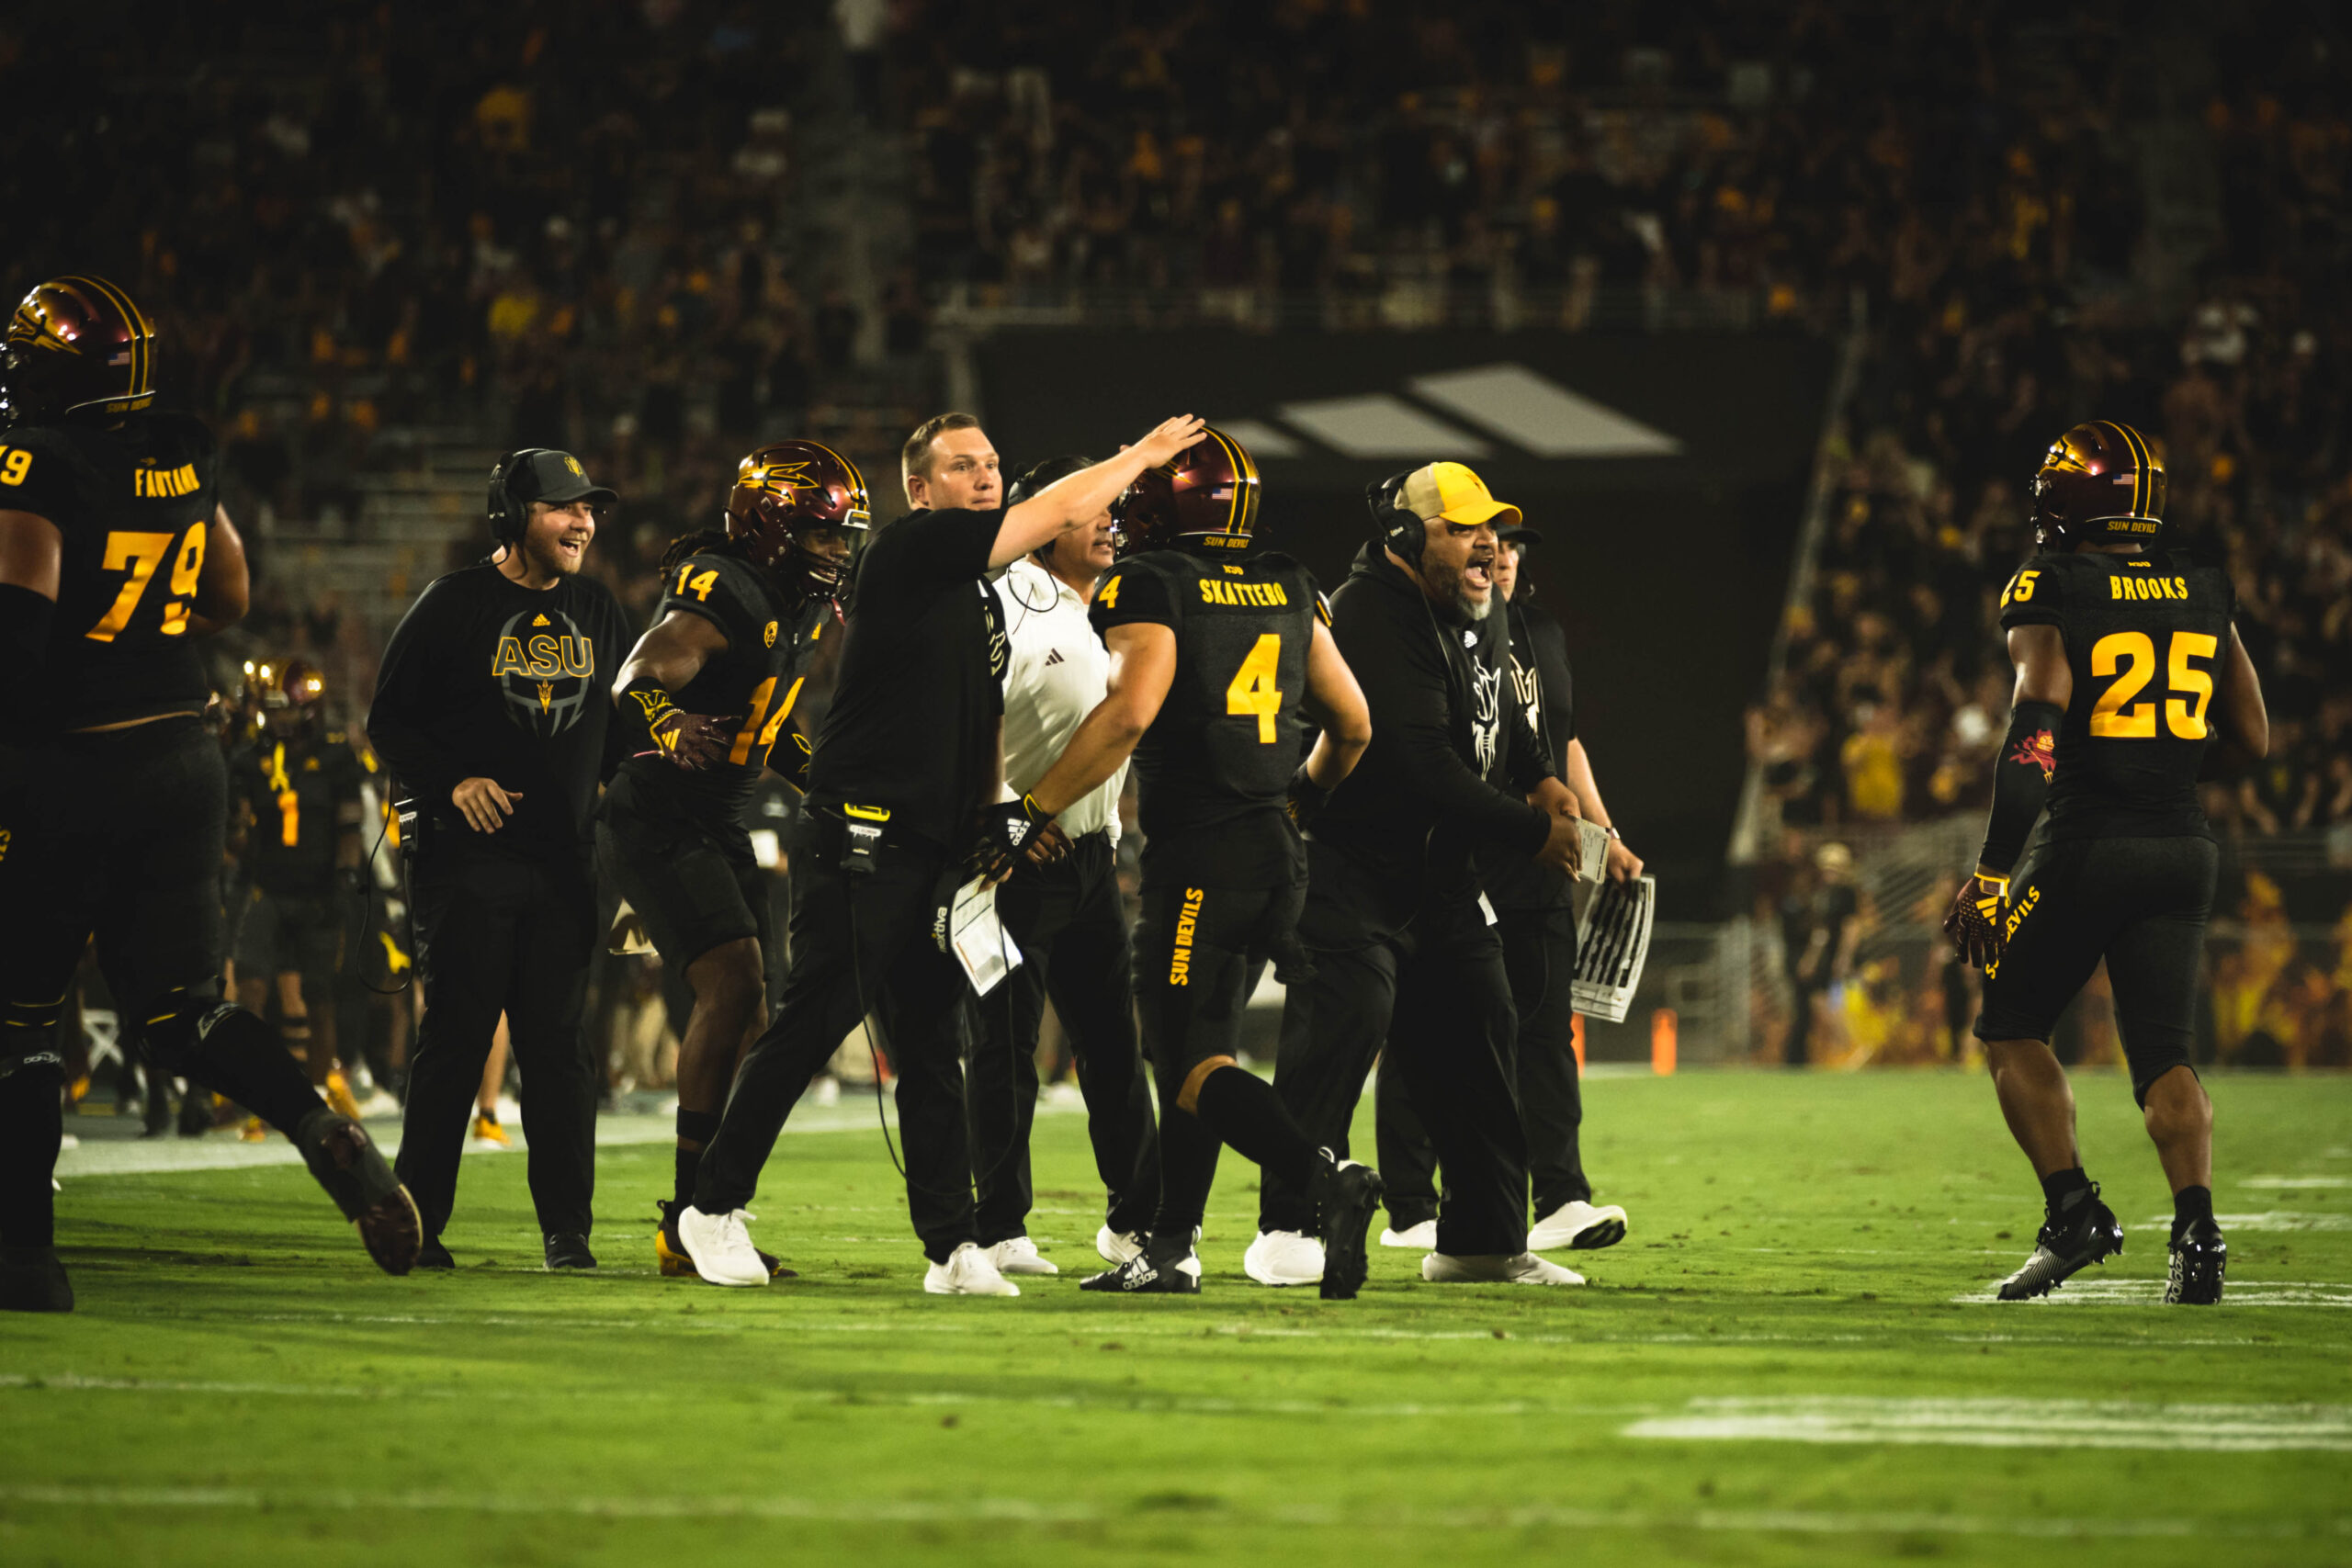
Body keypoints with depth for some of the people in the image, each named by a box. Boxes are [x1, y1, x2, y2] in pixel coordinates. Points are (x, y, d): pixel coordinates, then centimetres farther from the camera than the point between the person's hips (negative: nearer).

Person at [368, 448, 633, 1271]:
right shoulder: (452, 606, -3)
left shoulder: (597, 610, 13)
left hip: (563, 861, 4)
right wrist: (451, 782, -15)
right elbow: (389, 721, -1)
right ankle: (418, 1222, 4)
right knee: (454, 1039, -3)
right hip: (467, 855, -4)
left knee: (559, 1044, 2)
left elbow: (617, 728, 21)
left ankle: (567, 1228, 6)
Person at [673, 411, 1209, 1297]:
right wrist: (1143, 456, 0)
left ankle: (952, 1246, 7)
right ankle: (714, 1209, 5)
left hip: (935, 853, 9)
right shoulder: (910, 553, -10)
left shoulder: (983, 598, 18)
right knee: (812, 1024, -6)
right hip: (860, 840, -9)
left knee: (930, 1048, 7)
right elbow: (1058, 514, -12)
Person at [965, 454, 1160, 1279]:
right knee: (1006, 1046, -3)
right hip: (1018, 860, -8)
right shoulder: (1010, 605, -12)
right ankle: (998, 1229, 1)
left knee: (1113, 1041, 9)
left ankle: (1136, 1217, 16)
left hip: (1089, 854, 8)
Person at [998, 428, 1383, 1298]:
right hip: (1277, 851, 7)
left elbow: (1131, 711, -22)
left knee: (1191, 1066, -7)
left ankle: (1326, 1178, -28)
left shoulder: (1152, 586, -8)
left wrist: (1032, 811, -16)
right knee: (1199, 1046, 16)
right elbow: (1352, 725, 18)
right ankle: (1169, 1248, 17)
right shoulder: (1285, 589, 13)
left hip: (1199, 855, -7)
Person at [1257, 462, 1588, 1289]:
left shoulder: (1478, 616, 8)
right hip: (1347, 861, -10)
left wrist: (1540, 779, 11)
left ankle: (1482, 1241, 20)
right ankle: (1288, 1232, -21)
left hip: (1434, 871, 10)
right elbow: (1424, 768, -28)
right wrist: (1532, 832, -19)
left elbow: (1493, 709, 30)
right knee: (1347, 1014, -22)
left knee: (1475, 1031, 10)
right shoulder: (1374, 616, -23)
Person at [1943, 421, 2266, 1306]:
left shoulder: (2051, 592, -7)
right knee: (2163, 1052, 4)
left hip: (2088, 846, -4)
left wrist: (1991, 870, -19)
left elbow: (2037, 726, -19)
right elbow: (2253, 740, 13)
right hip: (2183, 849, 4)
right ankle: (2196, 1227, -16)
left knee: (2010, 1031, 13)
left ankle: (2074, 1211, 1)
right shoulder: (2201, 592, 9)